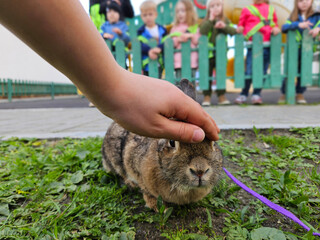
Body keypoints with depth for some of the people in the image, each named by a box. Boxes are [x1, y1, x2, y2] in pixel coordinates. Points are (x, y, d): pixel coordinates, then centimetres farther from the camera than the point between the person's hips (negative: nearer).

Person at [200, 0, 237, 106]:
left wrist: (224, 26, -17)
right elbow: (202, 32, -17)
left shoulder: (226, 21, 9)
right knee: (207, 75, 1)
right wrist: (211, 20, -16)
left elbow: (234, 32, -2)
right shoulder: (206, 21, 2)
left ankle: (221, 96, 13)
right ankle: (207, 96, 10)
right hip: (208, 53, -2)